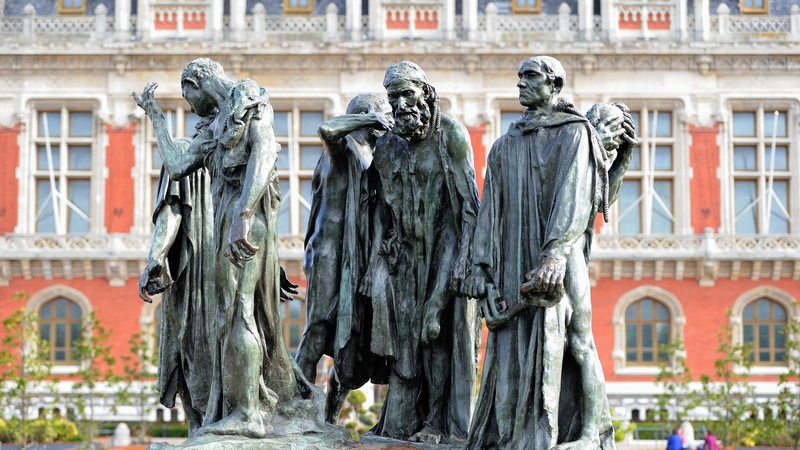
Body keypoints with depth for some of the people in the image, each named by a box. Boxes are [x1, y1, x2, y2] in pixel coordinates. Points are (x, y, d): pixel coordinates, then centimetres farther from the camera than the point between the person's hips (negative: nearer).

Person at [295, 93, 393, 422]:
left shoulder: (369, 156, 21)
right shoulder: (344, 148, -2)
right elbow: (327, 129, -25)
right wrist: (369, 120, -14)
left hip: (358, 256, 8)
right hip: (332, 251, -8)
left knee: (352, 335, 4)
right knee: (321, 326, -11)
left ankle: (330, 417, 10)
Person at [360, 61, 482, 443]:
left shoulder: (451, 136, -6)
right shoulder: (387, 146, 10)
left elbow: (469, 203, -8)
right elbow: (381, 208, 14)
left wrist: (462, 261, -15)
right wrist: (378, 261, 7)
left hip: (445, 246, -5)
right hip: (405, 253, 5)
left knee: (435, 331, -10)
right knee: (402, 334, 2)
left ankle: (440, 423, -3)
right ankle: (400, 423, 6)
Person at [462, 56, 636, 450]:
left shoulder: (574, 133, 2)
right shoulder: (506, 144, 20)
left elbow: (575, 197, -11)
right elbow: (490, 209, 15)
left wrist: (555, 253, -24)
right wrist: (479, 264, 4)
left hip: (560, 255, -5)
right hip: (514, 261, 5)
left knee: (573, 342, -7)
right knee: (512, 347, 0)